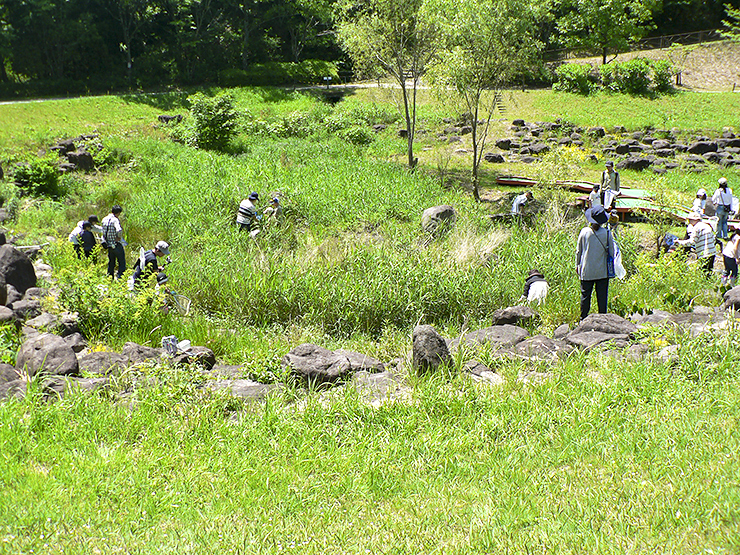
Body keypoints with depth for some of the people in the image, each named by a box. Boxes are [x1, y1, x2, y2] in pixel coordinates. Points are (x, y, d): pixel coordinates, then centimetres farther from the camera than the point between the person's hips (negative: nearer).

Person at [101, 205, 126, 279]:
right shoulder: (115, 220, -16)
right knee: (122, 263, 0)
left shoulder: (104, 220, 8)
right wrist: (119, 237, -15)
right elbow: (119, 230, -32)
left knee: (111, 263, 18)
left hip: (109, 245, 7)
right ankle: (119, 276, -7)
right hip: (117, 244, -7)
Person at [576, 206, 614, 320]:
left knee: (585, 296, 10)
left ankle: (583, 319, 16)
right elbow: (612, 252, 1)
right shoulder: (606, 233, -9)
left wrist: (577, 265, 15)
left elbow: (578, 251, 2)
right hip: (602, 272, 0)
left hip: (586, 271, 1)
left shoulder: (584, 232, -8)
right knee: (602, 296, 8)